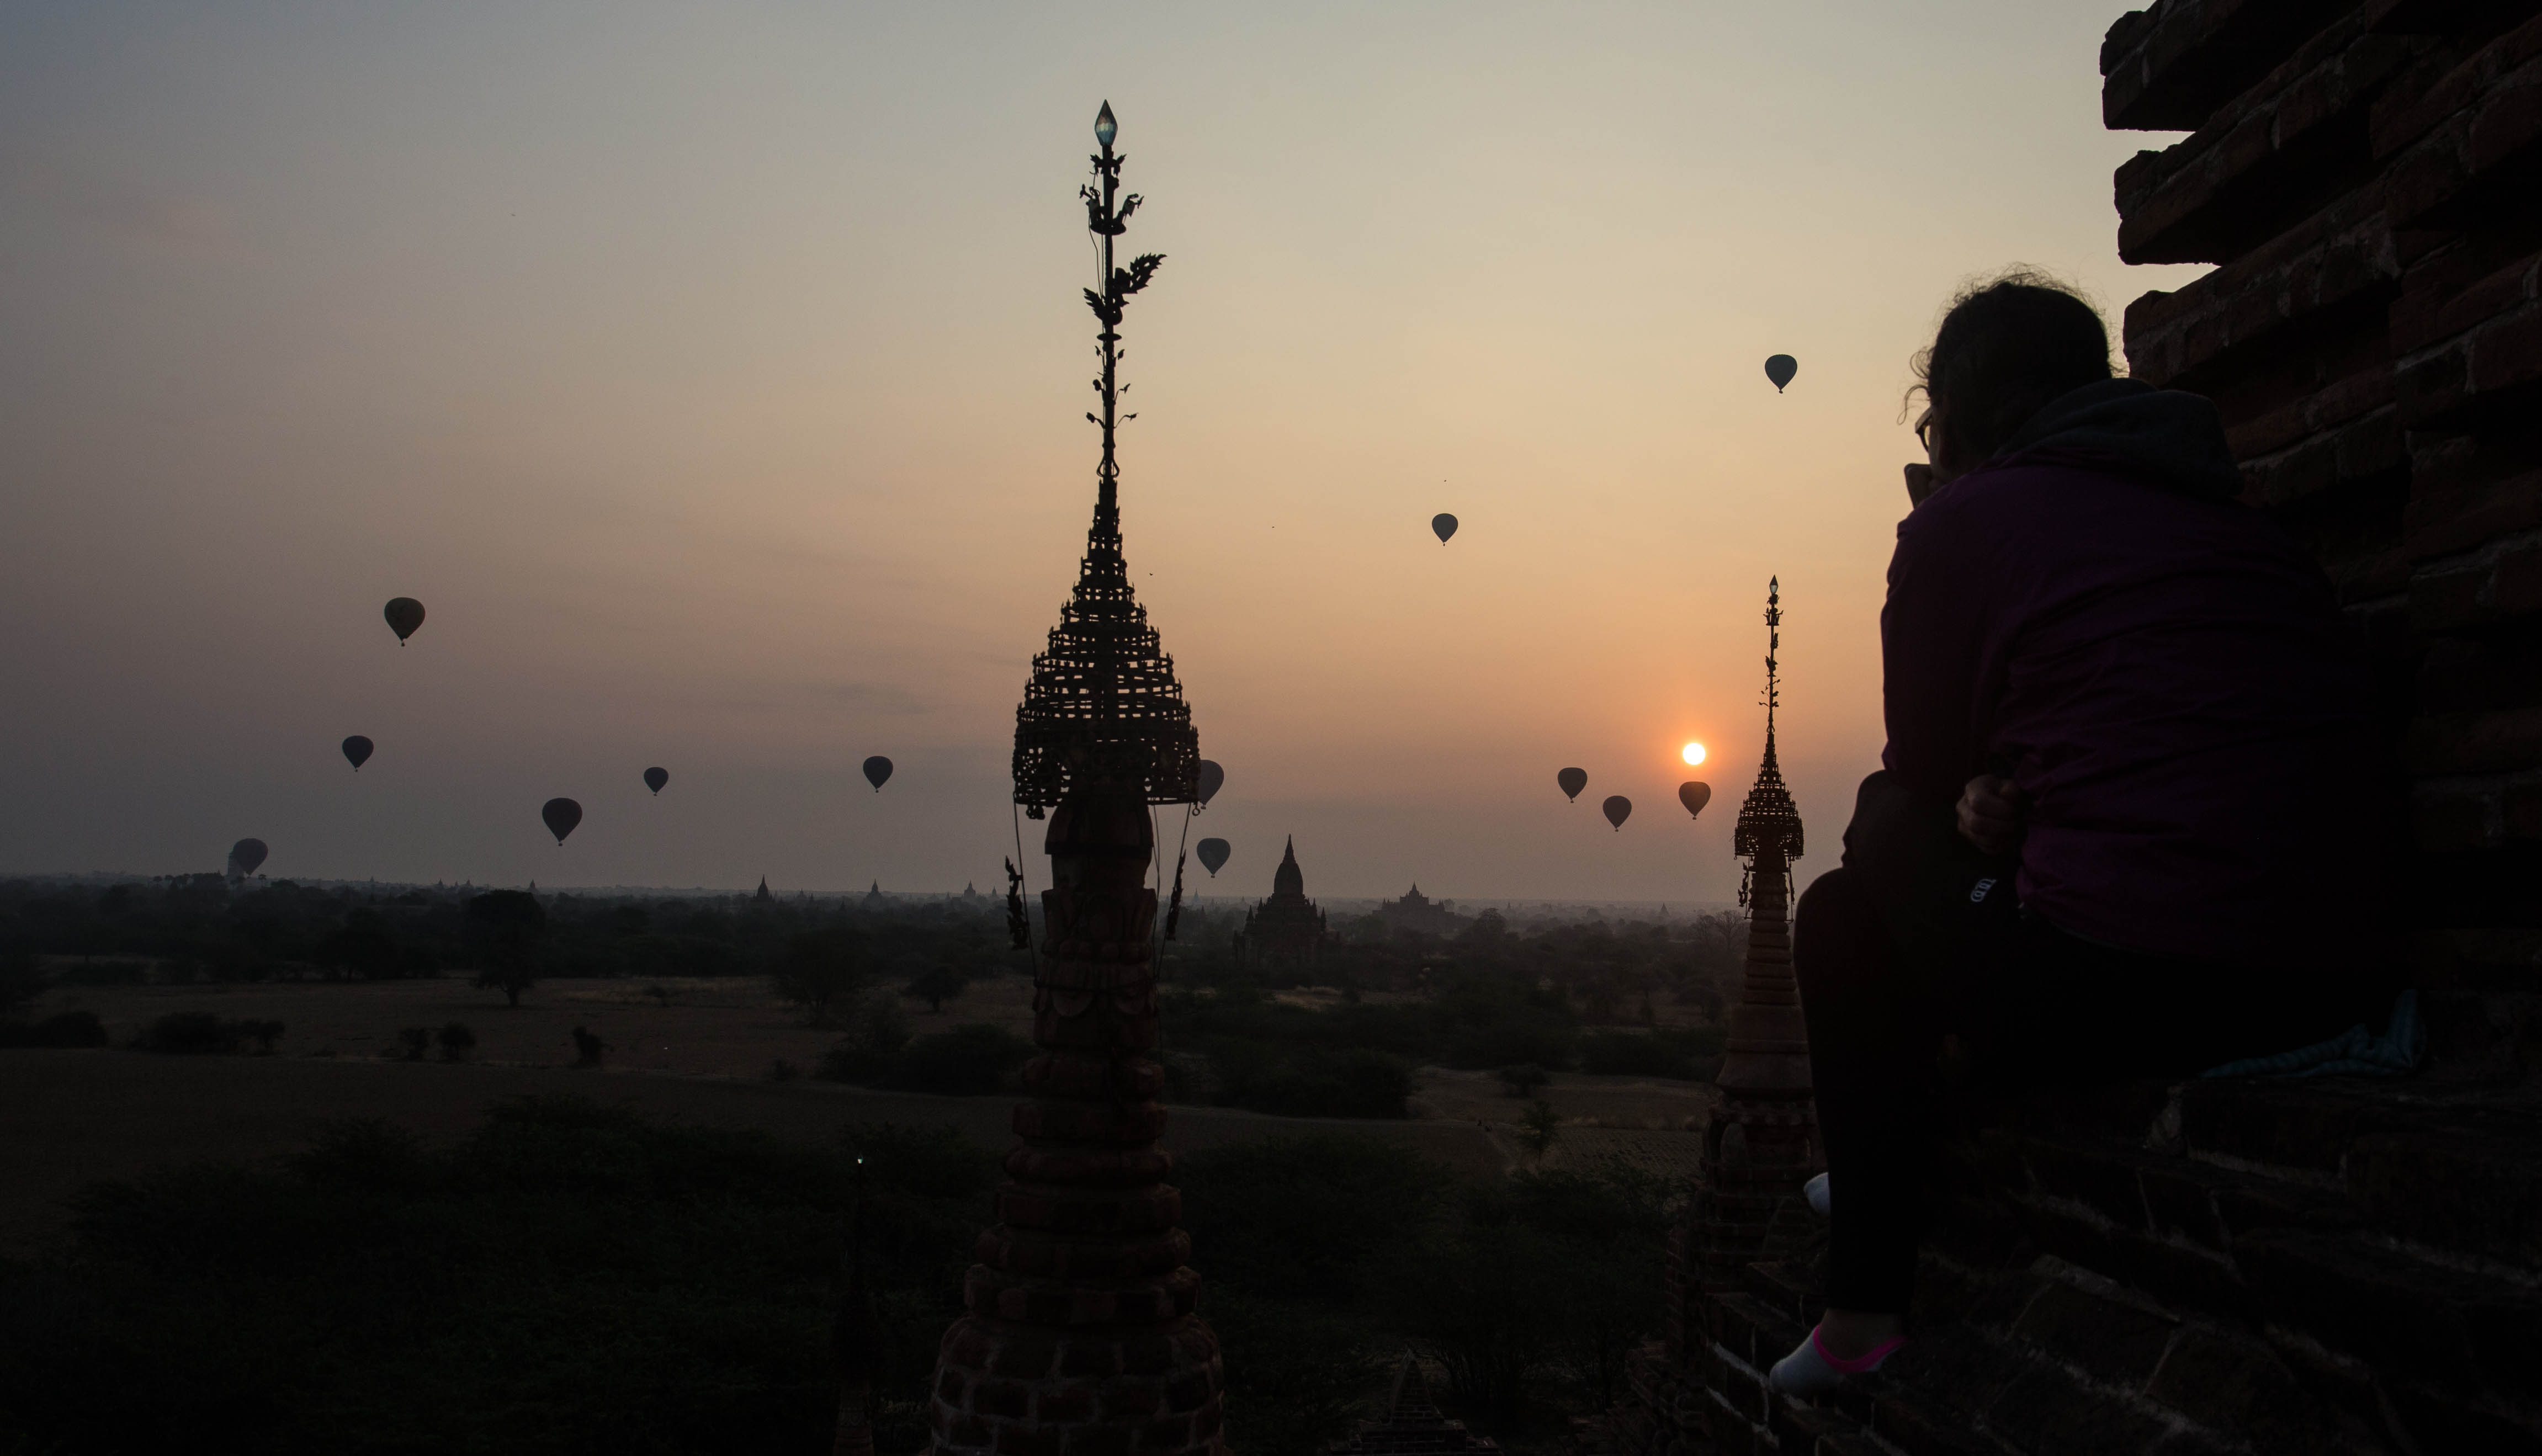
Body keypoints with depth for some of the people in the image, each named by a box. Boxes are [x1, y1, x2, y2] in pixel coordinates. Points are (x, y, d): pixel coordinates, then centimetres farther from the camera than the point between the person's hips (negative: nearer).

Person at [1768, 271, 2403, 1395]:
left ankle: (1867, 1314, 20)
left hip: (2129, 984, -8)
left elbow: (1925, 767, 9)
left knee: (1846, 917, 18)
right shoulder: (2232, 516, 23)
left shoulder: (1961, 520, 2)